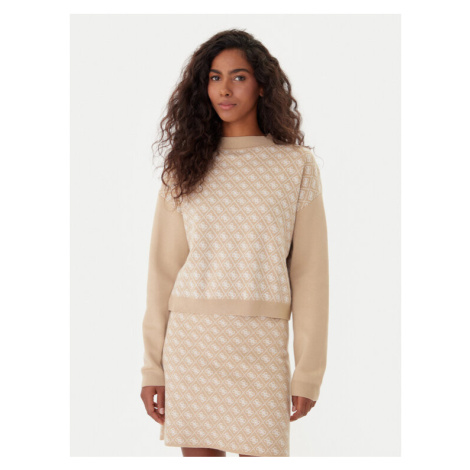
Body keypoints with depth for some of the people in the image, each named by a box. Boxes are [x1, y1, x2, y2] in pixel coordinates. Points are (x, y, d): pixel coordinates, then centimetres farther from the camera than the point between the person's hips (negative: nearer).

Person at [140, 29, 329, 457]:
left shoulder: (296, 165, 4)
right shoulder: (186, 166, 9)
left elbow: (309, 273, 3)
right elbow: (163, 269, 8)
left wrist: (309, 371, -1)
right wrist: (153, 367, 4)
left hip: (260, 343, -2)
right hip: (191, 338, 2)